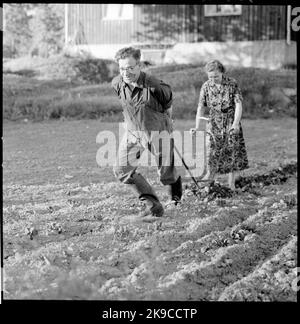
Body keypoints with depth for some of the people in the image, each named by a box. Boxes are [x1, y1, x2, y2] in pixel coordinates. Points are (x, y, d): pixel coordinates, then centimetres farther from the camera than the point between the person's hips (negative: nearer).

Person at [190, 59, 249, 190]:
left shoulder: (232, 84, -9)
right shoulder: (206, 86, -2)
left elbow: (238, 104, -12)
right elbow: (201, 107, 1)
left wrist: (236, 124, -22)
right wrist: (197, 127, -5)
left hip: (231, 123, -1)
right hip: (215, 124, 1)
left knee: (234, 152, -1)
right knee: (213, 154, -2)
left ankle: (231, 184, 7)